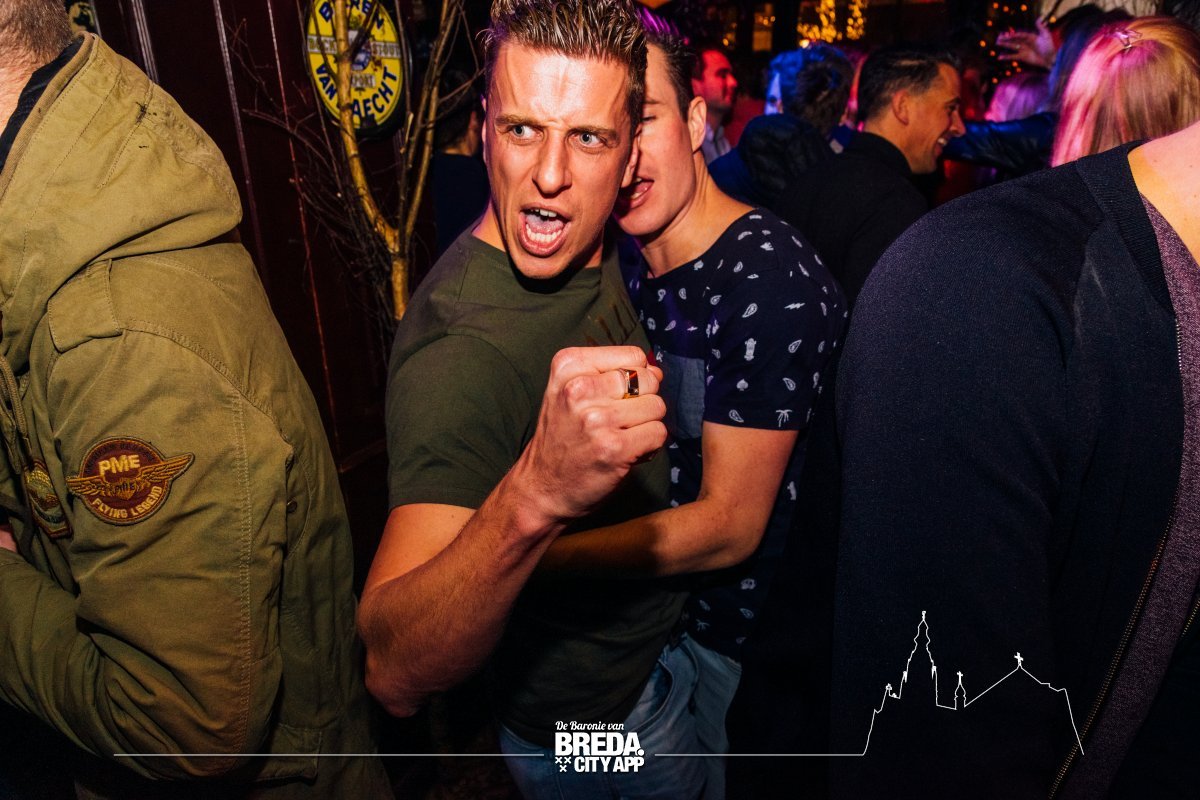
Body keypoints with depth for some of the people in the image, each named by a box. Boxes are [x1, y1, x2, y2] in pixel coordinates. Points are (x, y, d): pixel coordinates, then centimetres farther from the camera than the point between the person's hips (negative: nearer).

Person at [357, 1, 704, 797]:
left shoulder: (596, 255, -8)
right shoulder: (458, 347, -34)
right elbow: (395, 676, -44)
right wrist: (532, 498, -58)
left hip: (659, 644, 7)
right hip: (593, 733, -7)